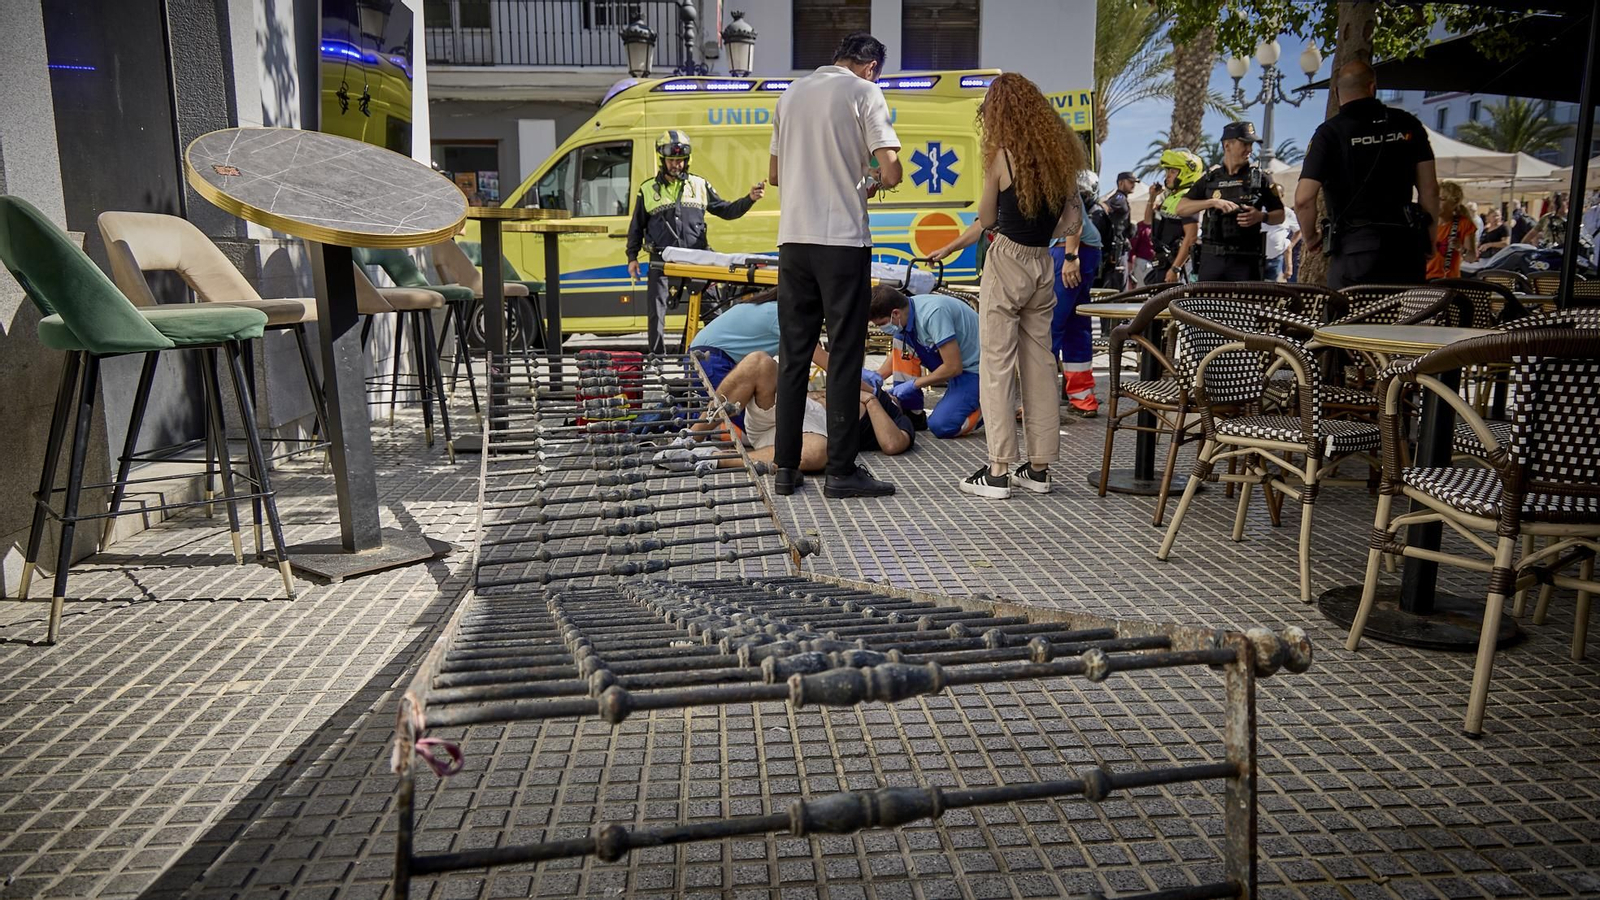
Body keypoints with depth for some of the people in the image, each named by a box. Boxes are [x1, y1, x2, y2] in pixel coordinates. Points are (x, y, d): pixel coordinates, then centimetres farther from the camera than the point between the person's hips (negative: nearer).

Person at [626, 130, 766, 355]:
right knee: (656, 311, 0)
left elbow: (725, 210, 13)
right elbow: (636, 226, 14)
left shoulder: (699, 185, 9)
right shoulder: (648, 190, 8)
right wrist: (632, 257, 8)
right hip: (661, 260, 0)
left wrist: (749, 199, -1)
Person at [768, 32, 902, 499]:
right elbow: (891, 170, -11)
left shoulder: (793, 91, 16)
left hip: (794, 238, 5)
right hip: (843, 239, -5)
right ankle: (841, 471, 1)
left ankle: (786, 468, 10)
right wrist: (873, 182, 9)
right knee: (845, 355, -1)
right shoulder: (864, 92, -1)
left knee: (794, 354, 8)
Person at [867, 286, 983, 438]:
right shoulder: (905, 312, -4)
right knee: (901, 338, -5)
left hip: (976, 369, -8)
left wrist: (913, 384, -17)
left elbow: (953, 367, -27)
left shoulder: (933, 313, -30)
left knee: (940, 426, -23)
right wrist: (877, 376, -1)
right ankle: (908, 411, 1)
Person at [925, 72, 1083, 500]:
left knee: (998, 364, -2)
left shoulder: (1002, 156, -9)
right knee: (1039, 364, 9)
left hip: (1006, 264, -6)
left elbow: (987, 220, -1)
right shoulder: (1060, 153, 7)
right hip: (1043, 266, 6)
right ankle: (1039, 467, 14)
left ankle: (998, 471, -2)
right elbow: (1073, 215, 10)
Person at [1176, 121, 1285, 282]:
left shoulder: (1259, 178, 8)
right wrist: (1213, 202, -12)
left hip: (1246, 260, -1)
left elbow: (1280, 216, 12)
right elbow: (1181, 208, 1)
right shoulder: (1210, 178, 11)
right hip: (1212, 257, 1)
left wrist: (1261, 216, -10)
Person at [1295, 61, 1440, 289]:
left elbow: (1303, 199, -11)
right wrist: (1428, 239, 19)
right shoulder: (1407, 125, 8)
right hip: (1405, 244, 4)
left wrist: (1311, 237, 6)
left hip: (1353, 247, -3)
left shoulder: (1330, 132, -3)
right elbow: (1430, 190, 8)